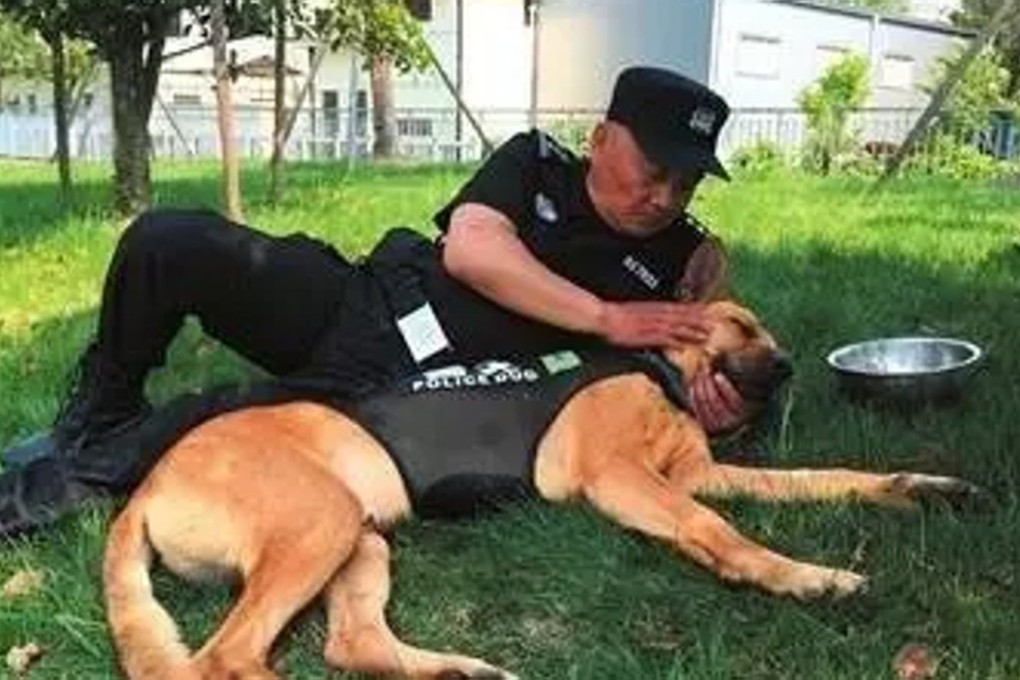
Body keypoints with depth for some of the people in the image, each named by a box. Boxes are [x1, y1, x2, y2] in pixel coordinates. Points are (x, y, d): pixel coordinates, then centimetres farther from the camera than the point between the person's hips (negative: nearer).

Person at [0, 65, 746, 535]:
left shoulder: (671, 254, 5)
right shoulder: (538, 162, 3)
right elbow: (470, 247, -12)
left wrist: (712, 406, -19)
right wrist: (606, 317, -18)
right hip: (352, 308, 2)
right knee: (167, 242, -18)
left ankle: (89, 465, 6)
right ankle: (103, 419, 7)